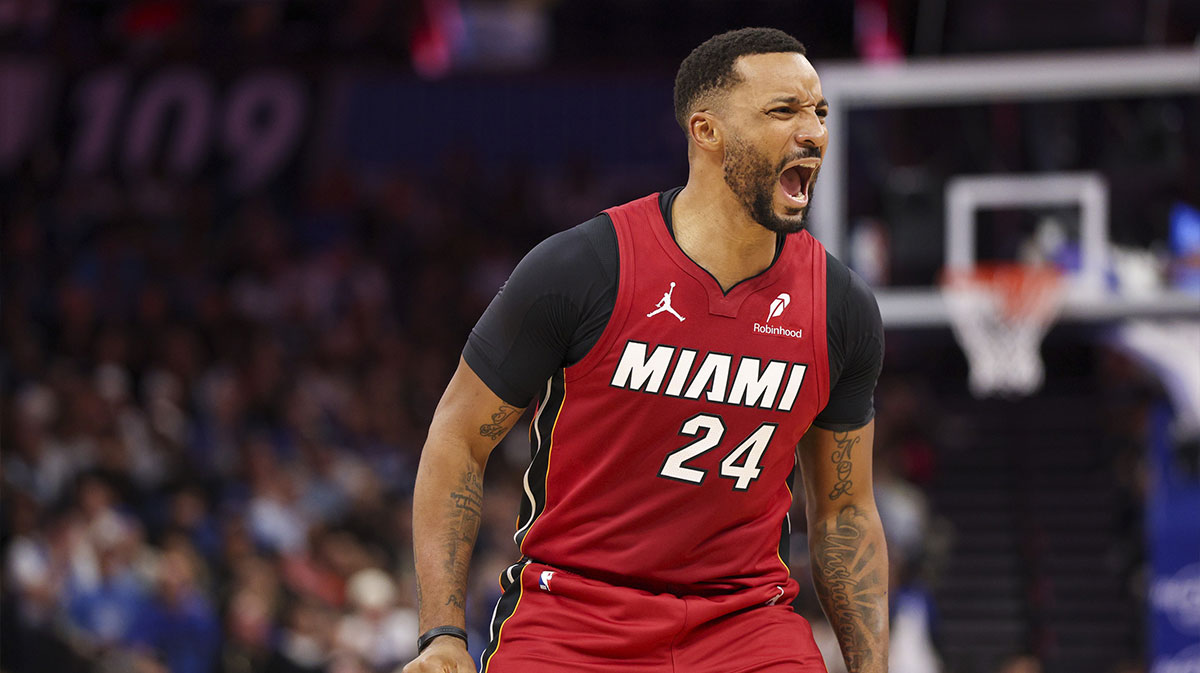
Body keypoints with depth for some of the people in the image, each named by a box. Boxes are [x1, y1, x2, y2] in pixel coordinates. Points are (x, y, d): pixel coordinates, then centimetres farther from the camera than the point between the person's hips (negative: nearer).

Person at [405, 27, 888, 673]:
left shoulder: (841, 306, 1)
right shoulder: (579, 269, -11)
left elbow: (844, 511, 13)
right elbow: (457, 438, -3)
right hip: (570, 613, -3)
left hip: (744, 619, 3)